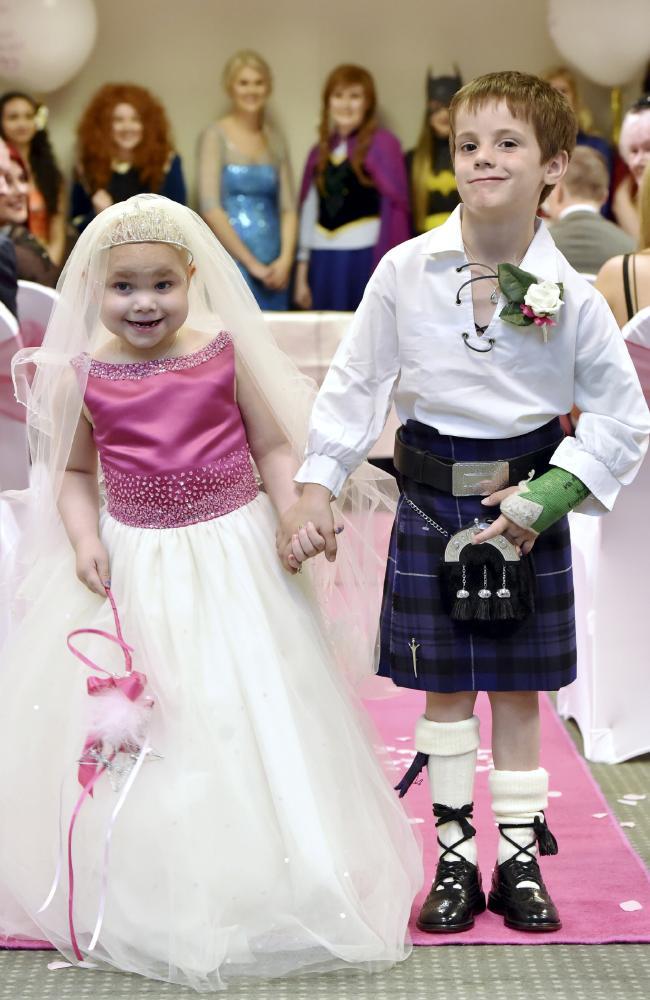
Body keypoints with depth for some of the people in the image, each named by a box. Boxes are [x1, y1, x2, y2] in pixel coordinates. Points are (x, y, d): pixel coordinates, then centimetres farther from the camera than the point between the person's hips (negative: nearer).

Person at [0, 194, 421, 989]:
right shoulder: (81, 375, -4)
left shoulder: (226, 352, -6)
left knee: (250, 716, 4)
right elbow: (73, 472, 7)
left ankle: (262, 892, 23)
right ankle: (152, 901, 23)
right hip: (132, 568, 1)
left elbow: (274, 447, 1)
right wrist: (84, 538, -9)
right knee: (128, 735, 6)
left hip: (234, 559, -1)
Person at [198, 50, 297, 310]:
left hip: (273, 269, 4)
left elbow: (288, 207, 9)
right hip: (232, 261, -4)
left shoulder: (275, 138, 12)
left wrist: (285, 259, -7)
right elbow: (210, 208, -10)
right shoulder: (216, 135, -2)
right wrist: (251, 263, -11)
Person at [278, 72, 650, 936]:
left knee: (519, 687, 9)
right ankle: (454, 860, 20)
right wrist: (314, 490, -3)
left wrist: (548, 497, -11)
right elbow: (354, 386, 2)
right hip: (432, 501, 1)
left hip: (526, 503, 0)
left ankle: (521, 859, 21)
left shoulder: (569, 295, -8)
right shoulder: (405, 271, -6)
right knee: (444, 687, 8)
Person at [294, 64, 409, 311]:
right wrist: (301, 275, 14)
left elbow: (394, 206, -7)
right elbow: (308, 215, 16)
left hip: (365, 260, -5)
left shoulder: (383, 144, -2)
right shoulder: (320, 152, 15)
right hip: (324, 263, 5)